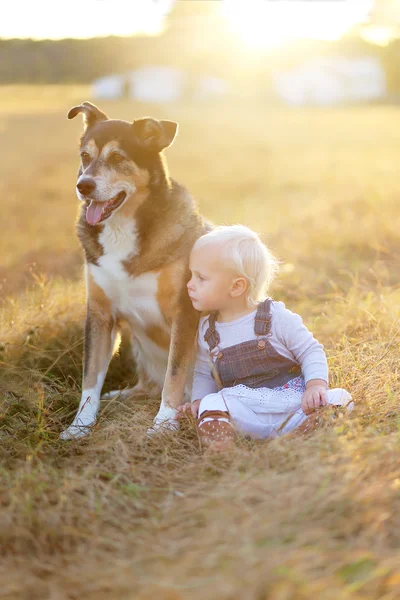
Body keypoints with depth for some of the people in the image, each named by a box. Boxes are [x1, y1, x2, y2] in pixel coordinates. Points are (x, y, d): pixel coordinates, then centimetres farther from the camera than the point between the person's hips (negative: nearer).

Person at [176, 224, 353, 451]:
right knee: (212, 404, -29)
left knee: (337, 399, -26)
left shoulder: (276, 317, -3)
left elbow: (311, 351, 0)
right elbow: (203, 373, 20)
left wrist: (315, 384, -17)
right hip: (246, 410, 2)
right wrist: (199, 400, 1)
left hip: (293, 398, -1)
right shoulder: (207, 329, 10)